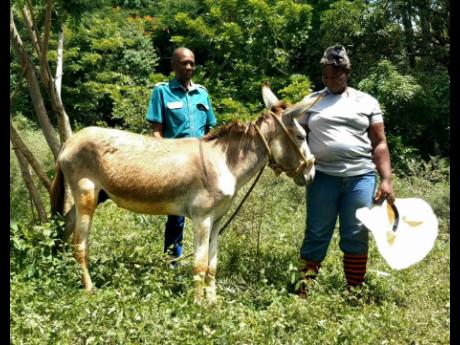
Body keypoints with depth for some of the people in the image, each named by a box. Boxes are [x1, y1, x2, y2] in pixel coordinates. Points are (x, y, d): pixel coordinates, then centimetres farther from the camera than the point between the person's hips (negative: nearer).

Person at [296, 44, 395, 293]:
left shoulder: (367, 102, 9)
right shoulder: (311, 101, 10)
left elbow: (379, 144, 6)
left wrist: (386, 180, -3)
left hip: (361, 177, 0)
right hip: (322, 176, 0)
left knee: (356, 236, 5)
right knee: (316, 235, 3)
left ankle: (355, 293, 16)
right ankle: (304, 288, 11)